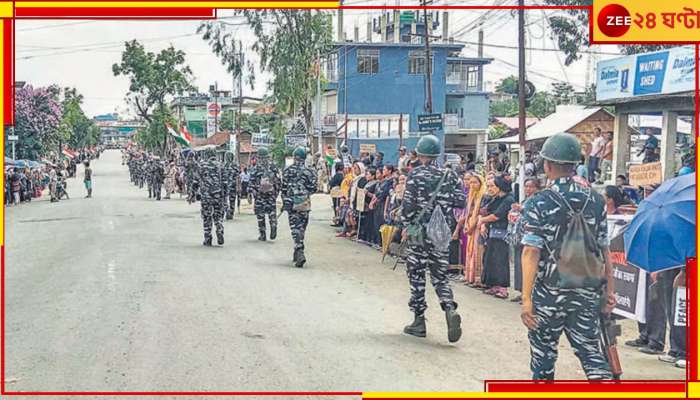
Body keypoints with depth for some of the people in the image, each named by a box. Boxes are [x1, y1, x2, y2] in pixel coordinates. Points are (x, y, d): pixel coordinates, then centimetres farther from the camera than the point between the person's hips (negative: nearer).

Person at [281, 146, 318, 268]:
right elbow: (313, 188, -1)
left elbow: (284, 188, 0)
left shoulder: (288, 170, -1)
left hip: (291, 203, -1)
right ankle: (298, 253, 23)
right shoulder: (309, 171, -1)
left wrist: (284, 202, 11)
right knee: (302, 228, 13)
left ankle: (299, 253, -19)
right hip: (304, 203, 1)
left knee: (295, 228, -2)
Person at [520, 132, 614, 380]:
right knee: (591, 351, 10)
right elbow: (603, 249, 6)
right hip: (588, 292, 3)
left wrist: (526, 298, -15)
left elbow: (531, 252, -15)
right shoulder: (596, 201, 3)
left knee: (543, 352, 13)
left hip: (550, 292, -3)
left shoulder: (538, 204, -9)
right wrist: (609, 290, 13)